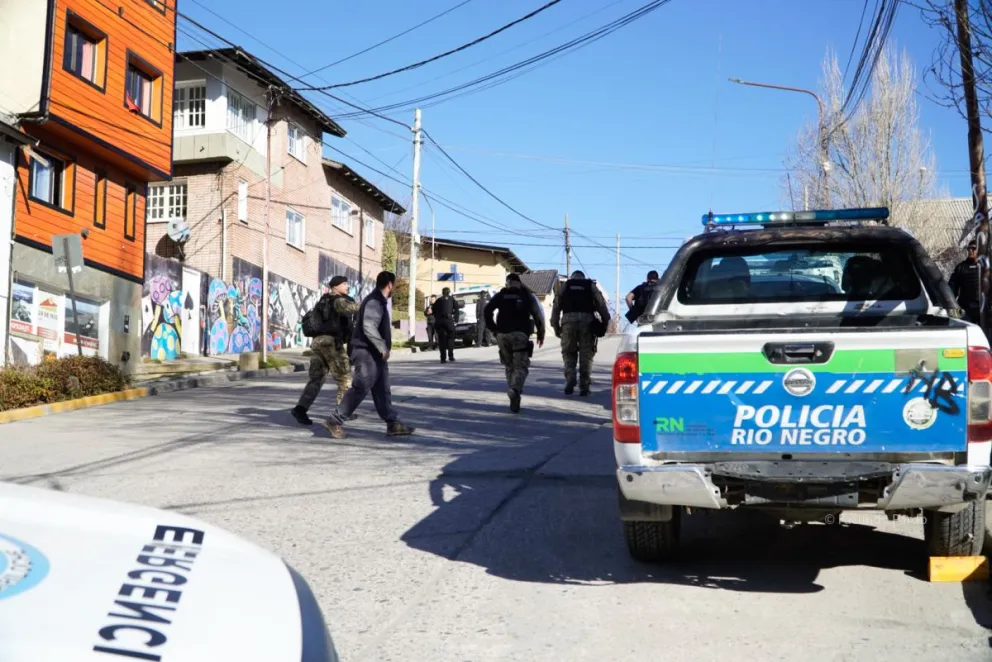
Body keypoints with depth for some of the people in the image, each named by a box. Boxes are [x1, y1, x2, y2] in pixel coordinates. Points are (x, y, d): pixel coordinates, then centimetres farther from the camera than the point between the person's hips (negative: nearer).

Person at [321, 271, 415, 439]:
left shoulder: (379, 301, 16)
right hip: (367, 352, -10)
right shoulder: (374, 302, -16)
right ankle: (335, 421, -6)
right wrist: (383, 347, -22)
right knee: (360, 388, -11)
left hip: (375, 353, 10)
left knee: (382, 390, 8)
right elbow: (369, 328, -26)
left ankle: (393, 423, 9)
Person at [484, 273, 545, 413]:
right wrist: (540, 333, 9)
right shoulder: (527, 296, 9)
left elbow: (487, 311, 1)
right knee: (521, 367, -2)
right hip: (520, 335, -2)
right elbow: (538, 314, 2)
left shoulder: (501, 295, 11)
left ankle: (513, 396, 13)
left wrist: (493, 328, 7)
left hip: (503, 335, 2)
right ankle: (515, 391, -28)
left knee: (509, 366, 16)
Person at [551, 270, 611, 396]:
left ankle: (570, 381, -5)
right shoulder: (591, 286, 18)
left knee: (569, 353, 11)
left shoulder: (565, 286, 19)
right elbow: (601, 305, 8)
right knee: (586, 355, 5)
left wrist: (555, 326, 18)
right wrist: (605, 322, 9)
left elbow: (556, 307, 15)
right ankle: (584, 386, 2)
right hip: (587, 320, 0)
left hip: (568, 320, 0)